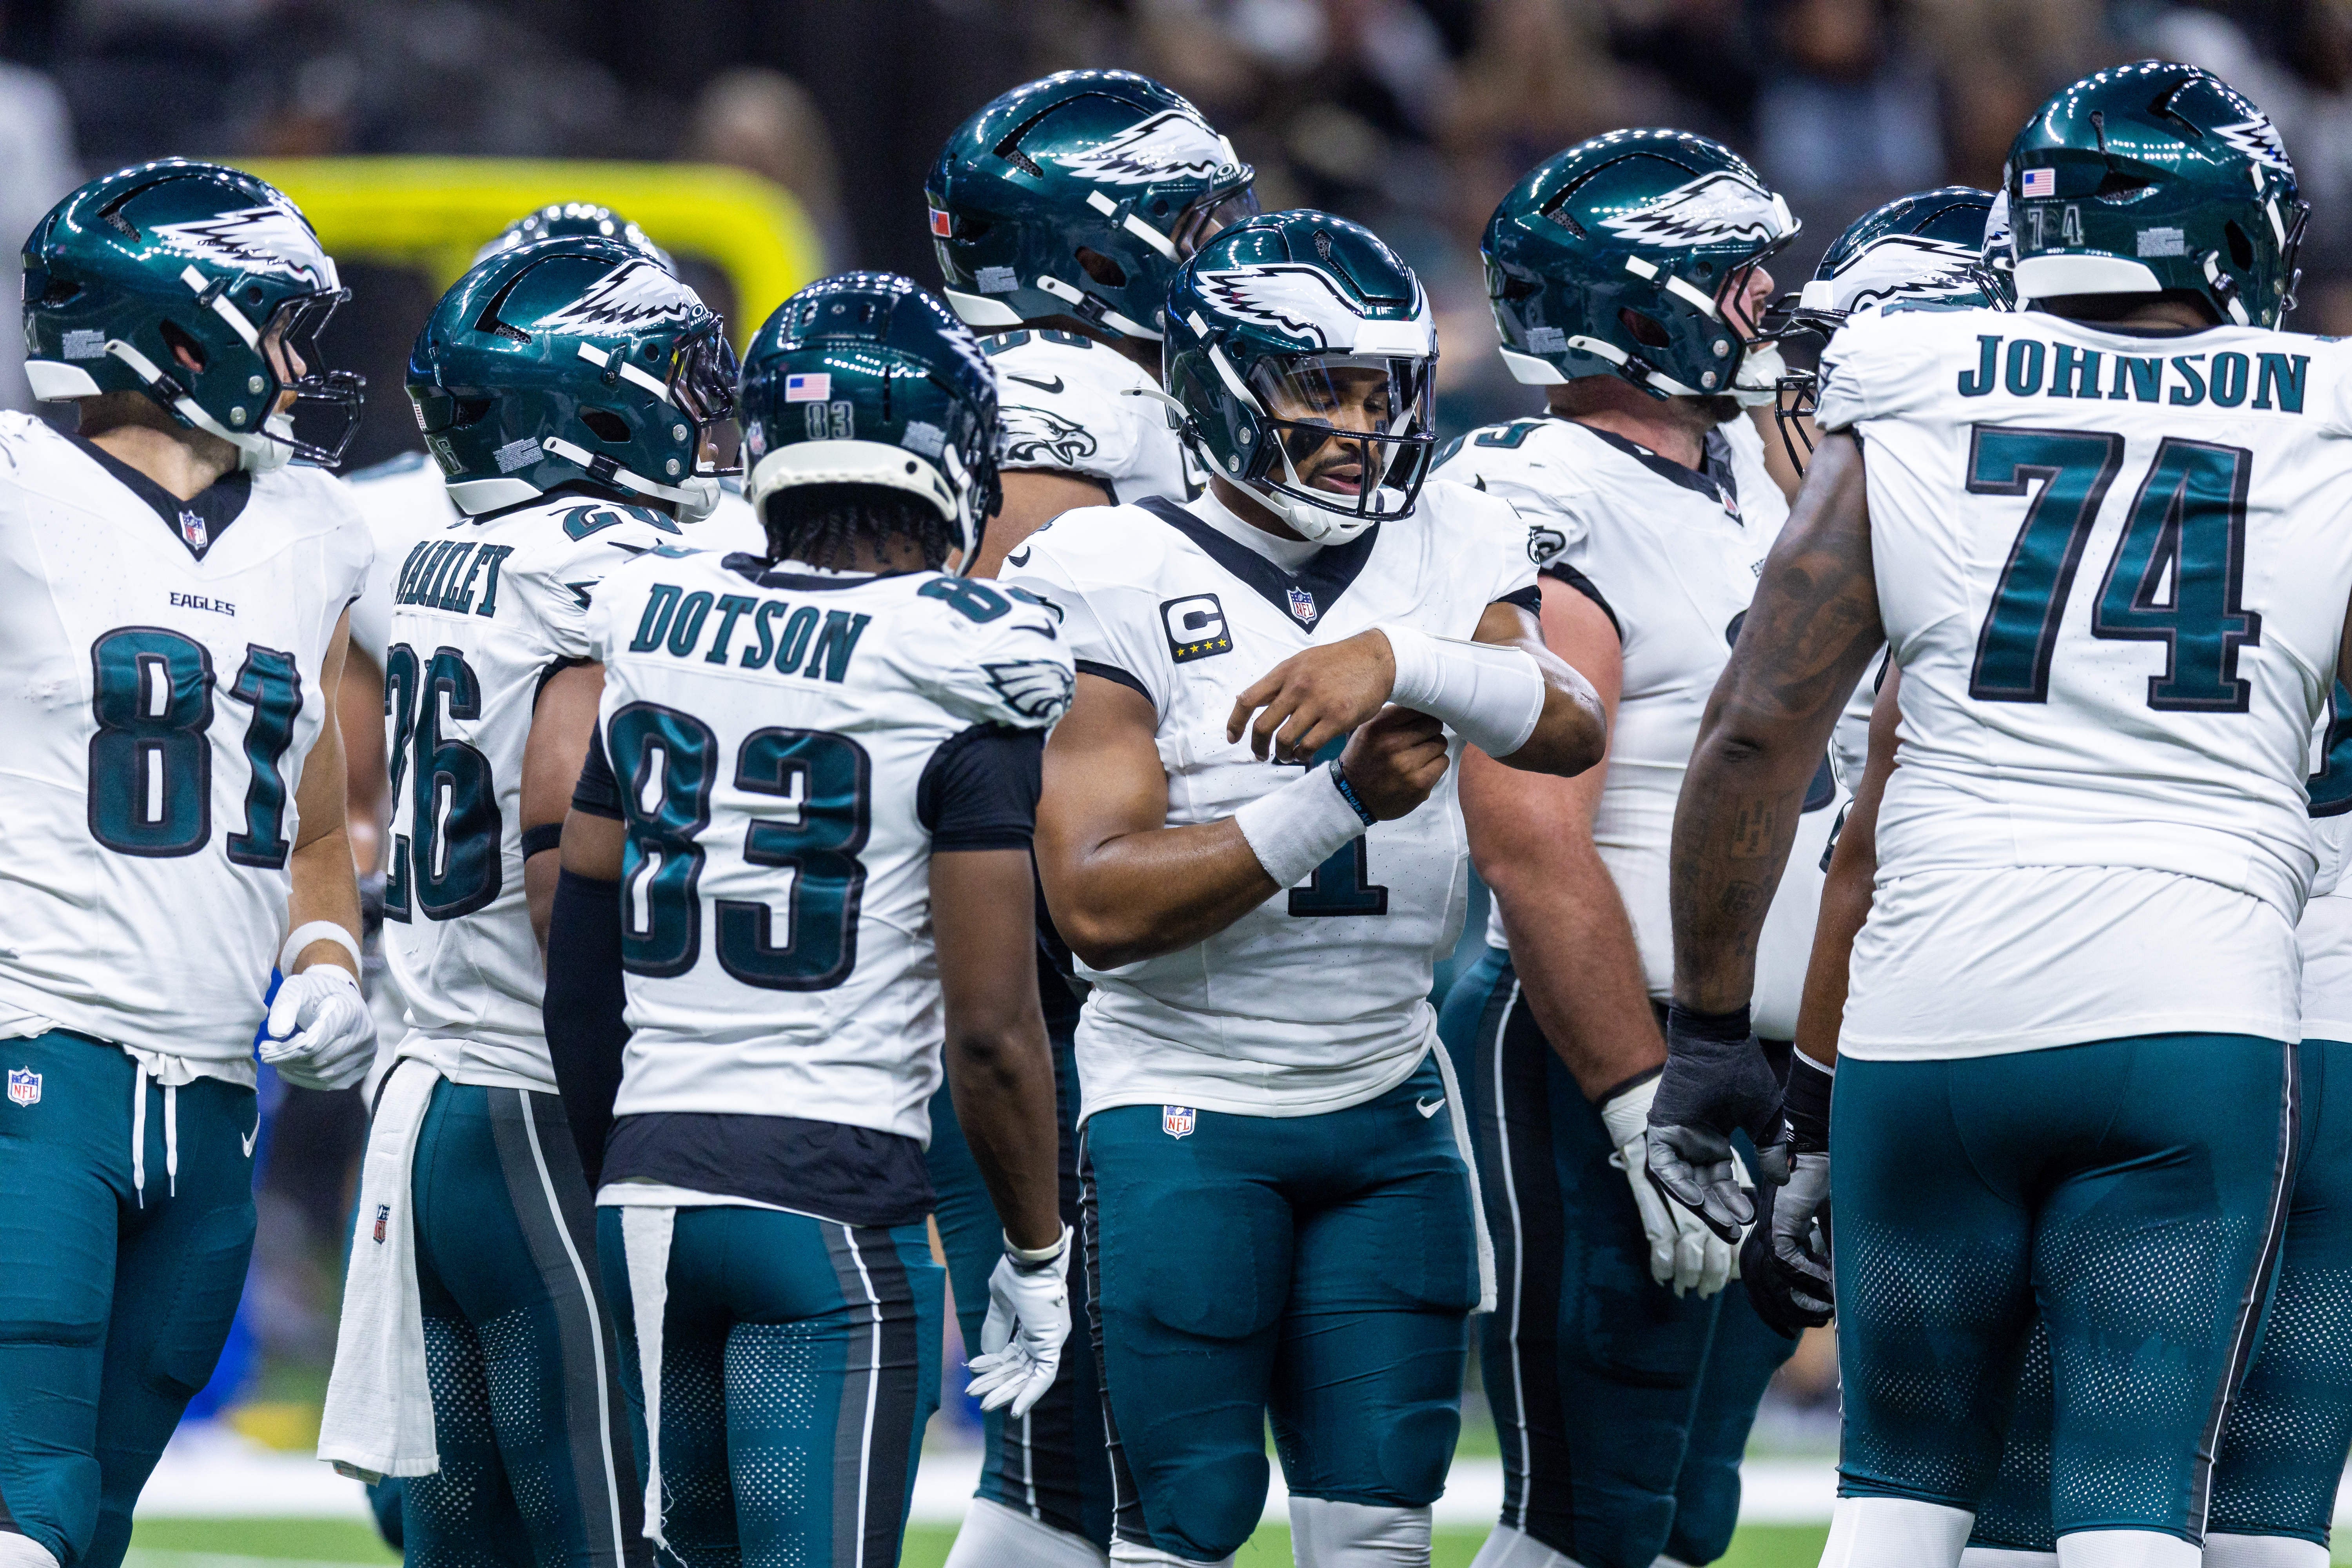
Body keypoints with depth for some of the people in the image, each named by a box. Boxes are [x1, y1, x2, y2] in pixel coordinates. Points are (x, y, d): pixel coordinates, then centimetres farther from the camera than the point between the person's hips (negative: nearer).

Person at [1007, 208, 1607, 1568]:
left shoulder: (1449, 554, 5)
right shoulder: (1120, 583, -9)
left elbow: (1571, 731, -15)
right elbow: (1098, 904, -17)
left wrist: (1404, 663, -32)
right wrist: (1338, 804, -24)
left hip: (1388, 1101, 5)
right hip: (1186, 1105, -5)